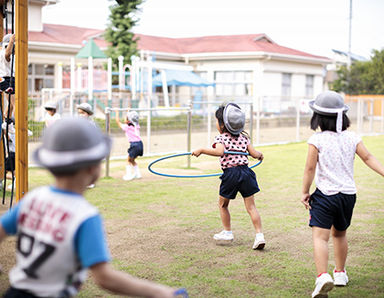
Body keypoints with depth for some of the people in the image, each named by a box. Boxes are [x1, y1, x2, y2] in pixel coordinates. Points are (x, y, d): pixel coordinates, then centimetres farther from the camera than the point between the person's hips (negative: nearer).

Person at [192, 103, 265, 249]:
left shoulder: (220, 138, -4)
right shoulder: (243, 137, 11)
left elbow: (220, 151, -25)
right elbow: (254, 154, 10)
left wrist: (202, 150, -19)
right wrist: (260, 155, 32)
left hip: (230, 174, -4)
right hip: (245, 172, 4)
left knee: (223, 204, 19)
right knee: (251, 206, 6)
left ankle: (227, 232, 28)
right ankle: (259, 235, -3)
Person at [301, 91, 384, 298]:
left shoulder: (316, 140, -10)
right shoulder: (351, 137, 3)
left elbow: (310, 168, -11)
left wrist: (305, 192, -2)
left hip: (325, 195, -5)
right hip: (348, 194, 5)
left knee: (320, 237, -11)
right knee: (339, 234, 23)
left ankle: (323, 276, -30)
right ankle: (340, 273, 37)